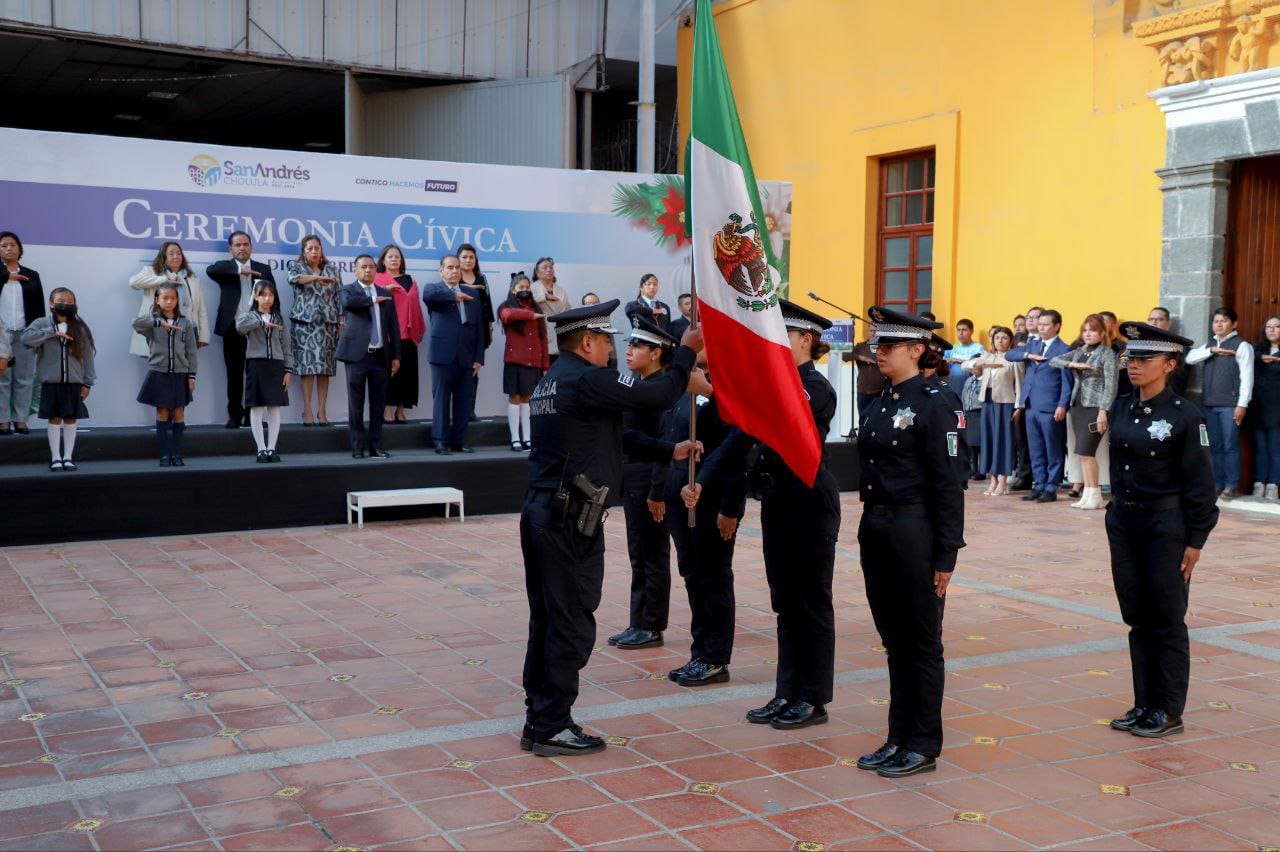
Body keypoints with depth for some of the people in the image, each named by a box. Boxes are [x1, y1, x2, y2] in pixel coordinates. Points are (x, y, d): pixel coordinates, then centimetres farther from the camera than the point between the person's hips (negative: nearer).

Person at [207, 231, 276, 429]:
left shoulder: (264, 269, 11)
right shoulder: (225, 268, 7)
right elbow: (210, 270, -16)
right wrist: (238, 269, -22)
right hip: (233, 328, -1)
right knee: (234, 375, 3)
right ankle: (235, 415, 9)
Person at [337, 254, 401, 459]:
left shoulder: (386, 295, 13)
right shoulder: (348, 290, 4)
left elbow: (393, 327, 11)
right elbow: (348, 302, -23)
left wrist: (396, 356, 5)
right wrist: (373, 300, -12)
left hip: (380, 355, 3)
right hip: (357, 354, -3)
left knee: (378, 404, 5)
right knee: (356, 405, 0)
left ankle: (375, 447, 11)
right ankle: (358, 448, 6)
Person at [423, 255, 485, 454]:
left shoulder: (471, 293, 15)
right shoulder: (434, 289, 4)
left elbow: (479, 328, 12)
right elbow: (428, 295, -23)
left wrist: (479, 357, 5)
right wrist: (454, 295, -18)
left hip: (466, 356, 4)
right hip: (443, 354, -4)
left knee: (463, 401, 6)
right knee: (441, 400, -1)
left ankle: (458, 441, 13)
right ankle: (441, 442, 3)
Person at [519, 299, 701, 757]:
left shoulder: (552, 380, 16)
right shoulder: (586, 380, -15)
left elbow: (613, 435, 19)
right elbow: (658, 395, -15)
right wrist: (686, 351, 1)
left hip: (539, 509, 10)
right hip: (570, 518, -10)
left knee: (547, 618, 14)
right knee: (572, 624, -2)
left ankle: (539, 718, 22)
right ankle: (551, 727, 4)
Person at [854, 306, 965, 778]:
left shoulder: (934, 404, -12)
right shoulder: (880, 403, 12)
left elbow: (948, 485, -13)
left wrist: (946, 556, -15)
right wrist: (869, 530, 15)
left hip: (914, 531, -8)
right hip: (875, 528, 8)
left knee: (922, 642, 3)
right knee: (894, 639, 14)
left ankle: (924, 746, 14)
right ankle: (899, 737, 24)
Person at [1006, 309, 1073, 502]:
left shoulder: (1063, 350, -5)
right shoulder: (1032, 343, 14)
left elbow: (1067, 381, -8)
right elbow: (1008, 355, 8)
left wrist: (1062, 405, -16)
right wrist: (1028, 355, -8)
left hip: (1050, 408, -6)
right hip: (1031, 406, 6)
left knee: (1053, 451, 2)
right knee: (1035, 450, 11)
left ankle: (1051, 488, 7)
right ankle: (1038, 486, 18)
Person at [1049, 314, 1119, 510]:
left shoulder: (1108, 354, -4)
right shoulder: (1079, 352, 14)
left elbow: (1111, 385, -11)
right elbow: (1053, 361, 10)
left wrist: (1103, 411, -18)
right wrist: (1071, 364, -8)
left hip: (1094, 407, -7)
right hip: (1077, 405, 7)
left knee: (1086, 451, -11)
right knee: (1084, 453, 7)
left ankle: (1095, 496, -3)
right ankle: (1088, 494, 11)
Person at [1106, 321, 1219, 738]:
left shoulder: (1184, 416, -12)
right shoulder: (1121, 408, 5)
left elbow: (1199, 483, -10)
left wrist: (1195, 541, -11)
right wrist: (1116, 512, 13)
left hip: (1165, 525, -6)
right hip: (1123, 522, 6)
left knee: (1166, 621, 4)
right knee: (1137, 617, 12)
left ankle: (1168, 711, 15)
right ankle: (1144, 704, 22)